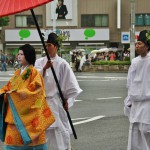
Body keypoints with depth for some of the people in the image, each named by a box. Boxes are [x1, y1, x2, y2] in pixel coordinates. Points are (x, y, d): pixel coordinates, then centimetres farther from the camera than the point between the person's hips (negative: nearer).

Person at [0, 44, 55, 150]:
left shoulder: (34, 72, -9)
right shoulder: (18, 73, 15)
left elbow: (33, 90, -18)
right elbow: (9, 86, 15)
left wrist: (14, 93, -19)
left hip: (29, 112, -7)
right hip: (15, 112, 7)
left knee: (32, 141, -2)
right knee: (13, 138, 6)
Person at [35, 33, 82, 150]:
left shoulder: (62, 64, -5)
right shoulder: (40, 62, 5)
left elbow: (72, 85, -2)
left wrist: (68, 101, -4)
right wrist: (44, 68, -22)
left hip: (55, 101, -3)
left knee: (59, 130, 0)